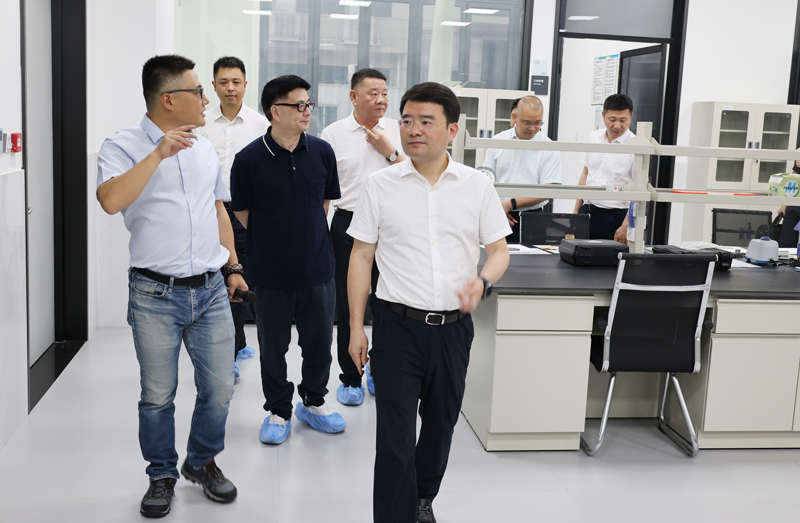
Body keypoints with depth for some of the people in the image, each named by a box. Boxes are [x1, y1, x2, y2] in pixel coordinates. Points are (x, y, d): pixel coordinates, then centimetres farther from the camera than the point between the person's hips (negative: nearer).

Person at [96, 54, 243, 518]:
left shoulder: (204, 147, 12)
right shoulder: (124, 146, -6)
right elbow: (111, 200, -24)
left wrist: (233, 266, 18)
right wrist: (158, 154, -23)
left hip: (211, 290, 5)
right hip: (156, 294, -4)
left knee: (219, 388, 8)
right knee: (158, 395, 6)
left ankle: (203, 462, 32)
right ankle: (162, 475, 28)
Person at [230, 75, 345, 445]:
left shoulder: (321, 151, -1)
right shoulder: (249, 159, -11)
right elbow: (242, 212, 1)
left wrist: (307, 236, 11)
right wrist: (272, 243, 7)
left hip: (316, 268, 3)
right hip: (271, 272, -2)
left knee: (319, 342, 12)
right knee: (273, 346, 11)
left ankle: (313, 401, 35)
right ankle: (278, 411, 30)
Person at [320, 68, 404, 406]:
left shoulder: (397, 131, 6)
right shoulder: (334, 133, 2)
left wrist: (387, 150, -8)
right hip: (350, 225, -1)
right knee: (348, 305, 5)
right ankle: (350, 378, 19)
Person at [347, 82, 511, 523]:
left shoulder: (477, 185, 1)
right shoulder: (380, 185, -1)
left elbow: (499, 250, 6)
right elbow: (361, 258, 2)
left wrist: (483, 281, -17)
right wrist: (356, 328, -1)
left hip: (454, 326, 2)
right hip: (398, 325, -2)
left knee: (441, 424, 18)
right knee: (395, 436, -2)